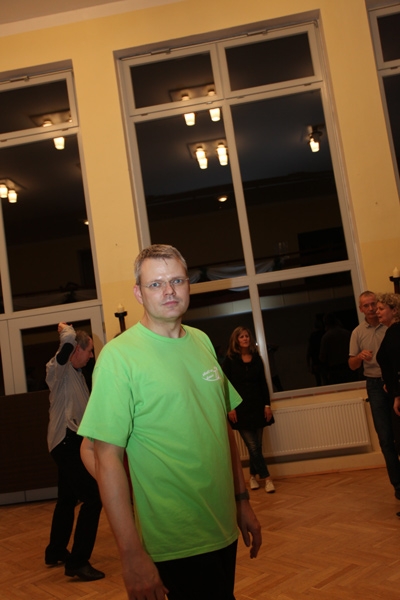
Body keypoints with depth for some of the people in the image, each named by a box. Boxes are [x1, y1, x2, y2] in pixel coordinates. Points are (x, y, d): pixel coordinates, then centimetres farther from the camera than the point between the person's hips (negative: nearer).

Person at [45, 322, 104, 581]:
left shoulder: (76, 373, 16)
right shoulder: (58, 368, -12)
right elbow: (69, 339, -30)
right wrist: (65, 329, -10)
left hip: (72, 440, 10)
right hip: (66, 441, -10)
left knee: (68, 498, 20)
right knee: (93, 498, -14)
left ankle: (56, 552, 35)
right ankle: (77, 562, -9)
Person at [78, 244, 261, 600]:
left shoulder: (202, 342, 4)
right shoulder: (119, 356, -15)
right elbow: (107, 459, -17)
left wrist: (243, 501, 12)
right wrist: (132, 555, -18)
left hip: (224, 531, 7)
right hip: (177, 545, -6)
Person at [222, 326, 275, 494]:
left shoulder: (256, 358, 7)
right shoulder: (229, 360, -2)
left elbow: (263, 383, 9)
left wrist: (267, 405, 4)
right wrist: (229, 408, -10)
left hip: (257, 406, 3)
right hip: (240, 409, -3)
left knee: (257, 446, 7)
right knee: (253, 446, -7)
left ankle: (253, 476, 24)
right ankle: (266, 477, 2)